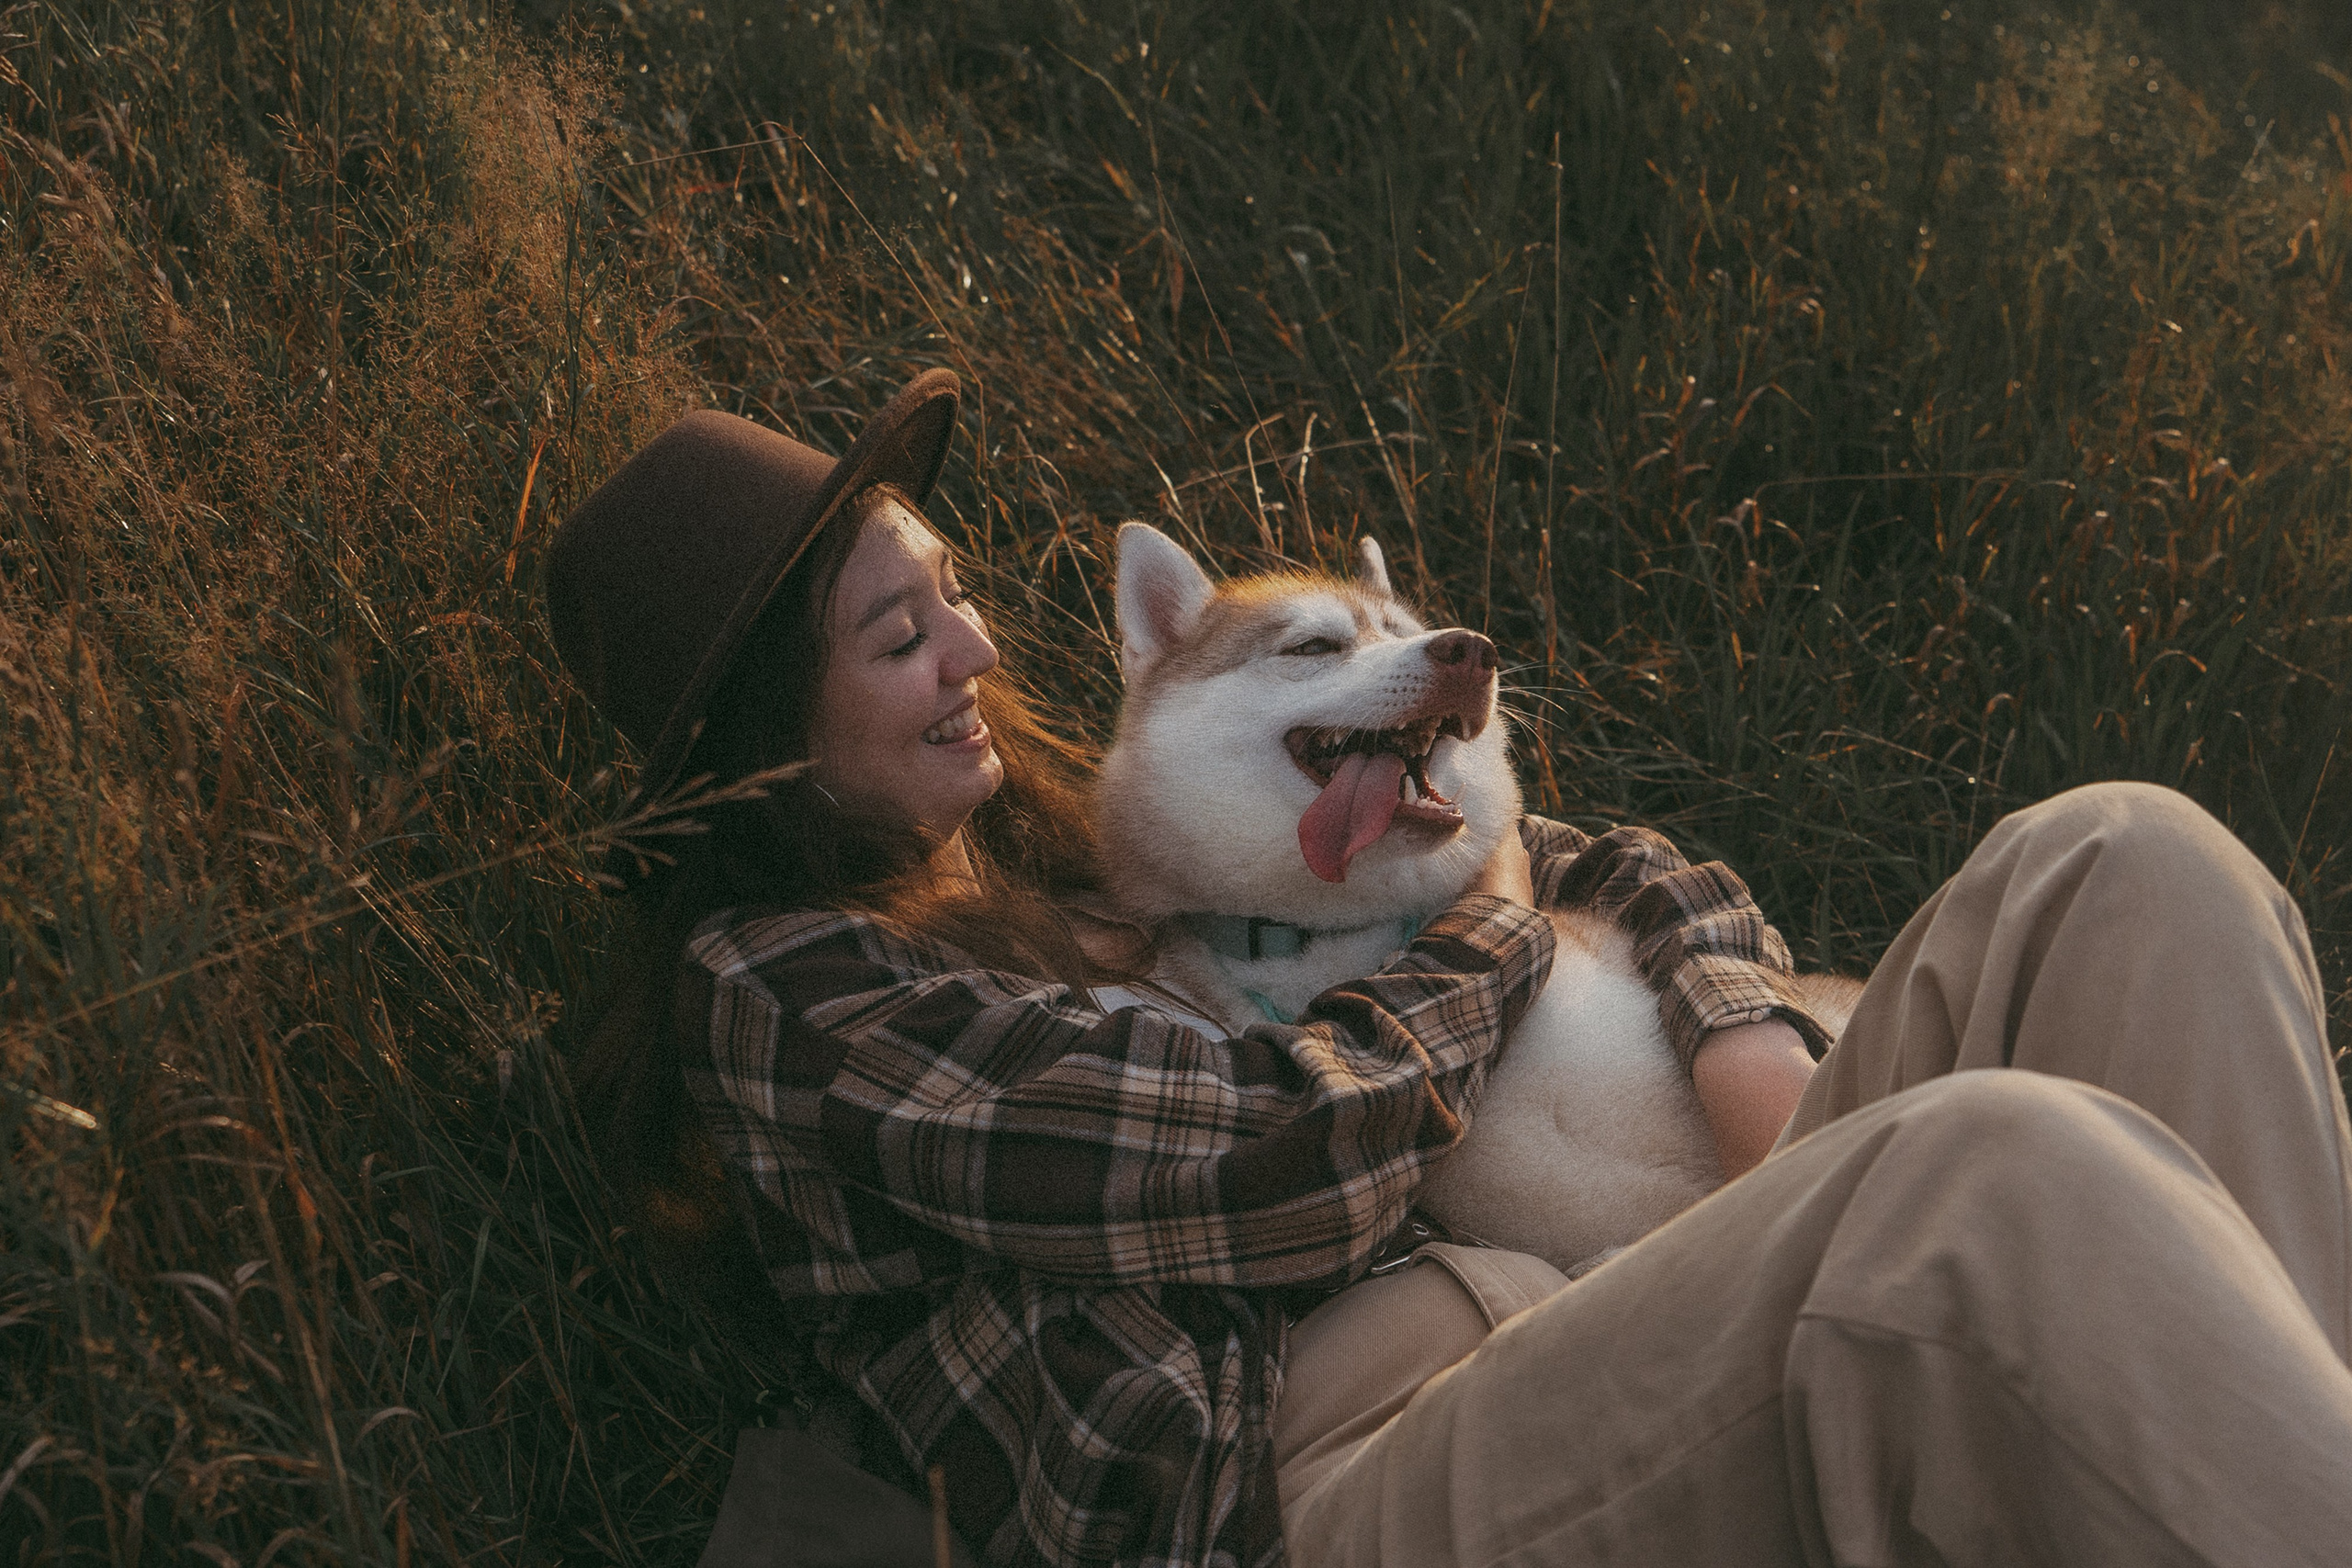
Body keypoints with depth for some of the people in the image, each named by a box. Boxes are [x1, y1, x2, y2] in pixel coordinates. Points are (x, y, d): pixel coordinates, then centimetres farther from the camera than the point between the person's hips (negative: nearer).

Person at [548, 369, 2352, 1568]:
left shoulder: (1080, 830, 24)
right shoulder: (778, 993, 0)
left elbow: (1595, 865, 23)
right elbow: (1285, 1172, -12)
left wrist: (1744, 1028, 0)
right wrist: (1482, 938, 7)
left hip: (1565, 1363, 9)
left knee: (2115, 869, -7)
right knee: (2004, 1178, -34)